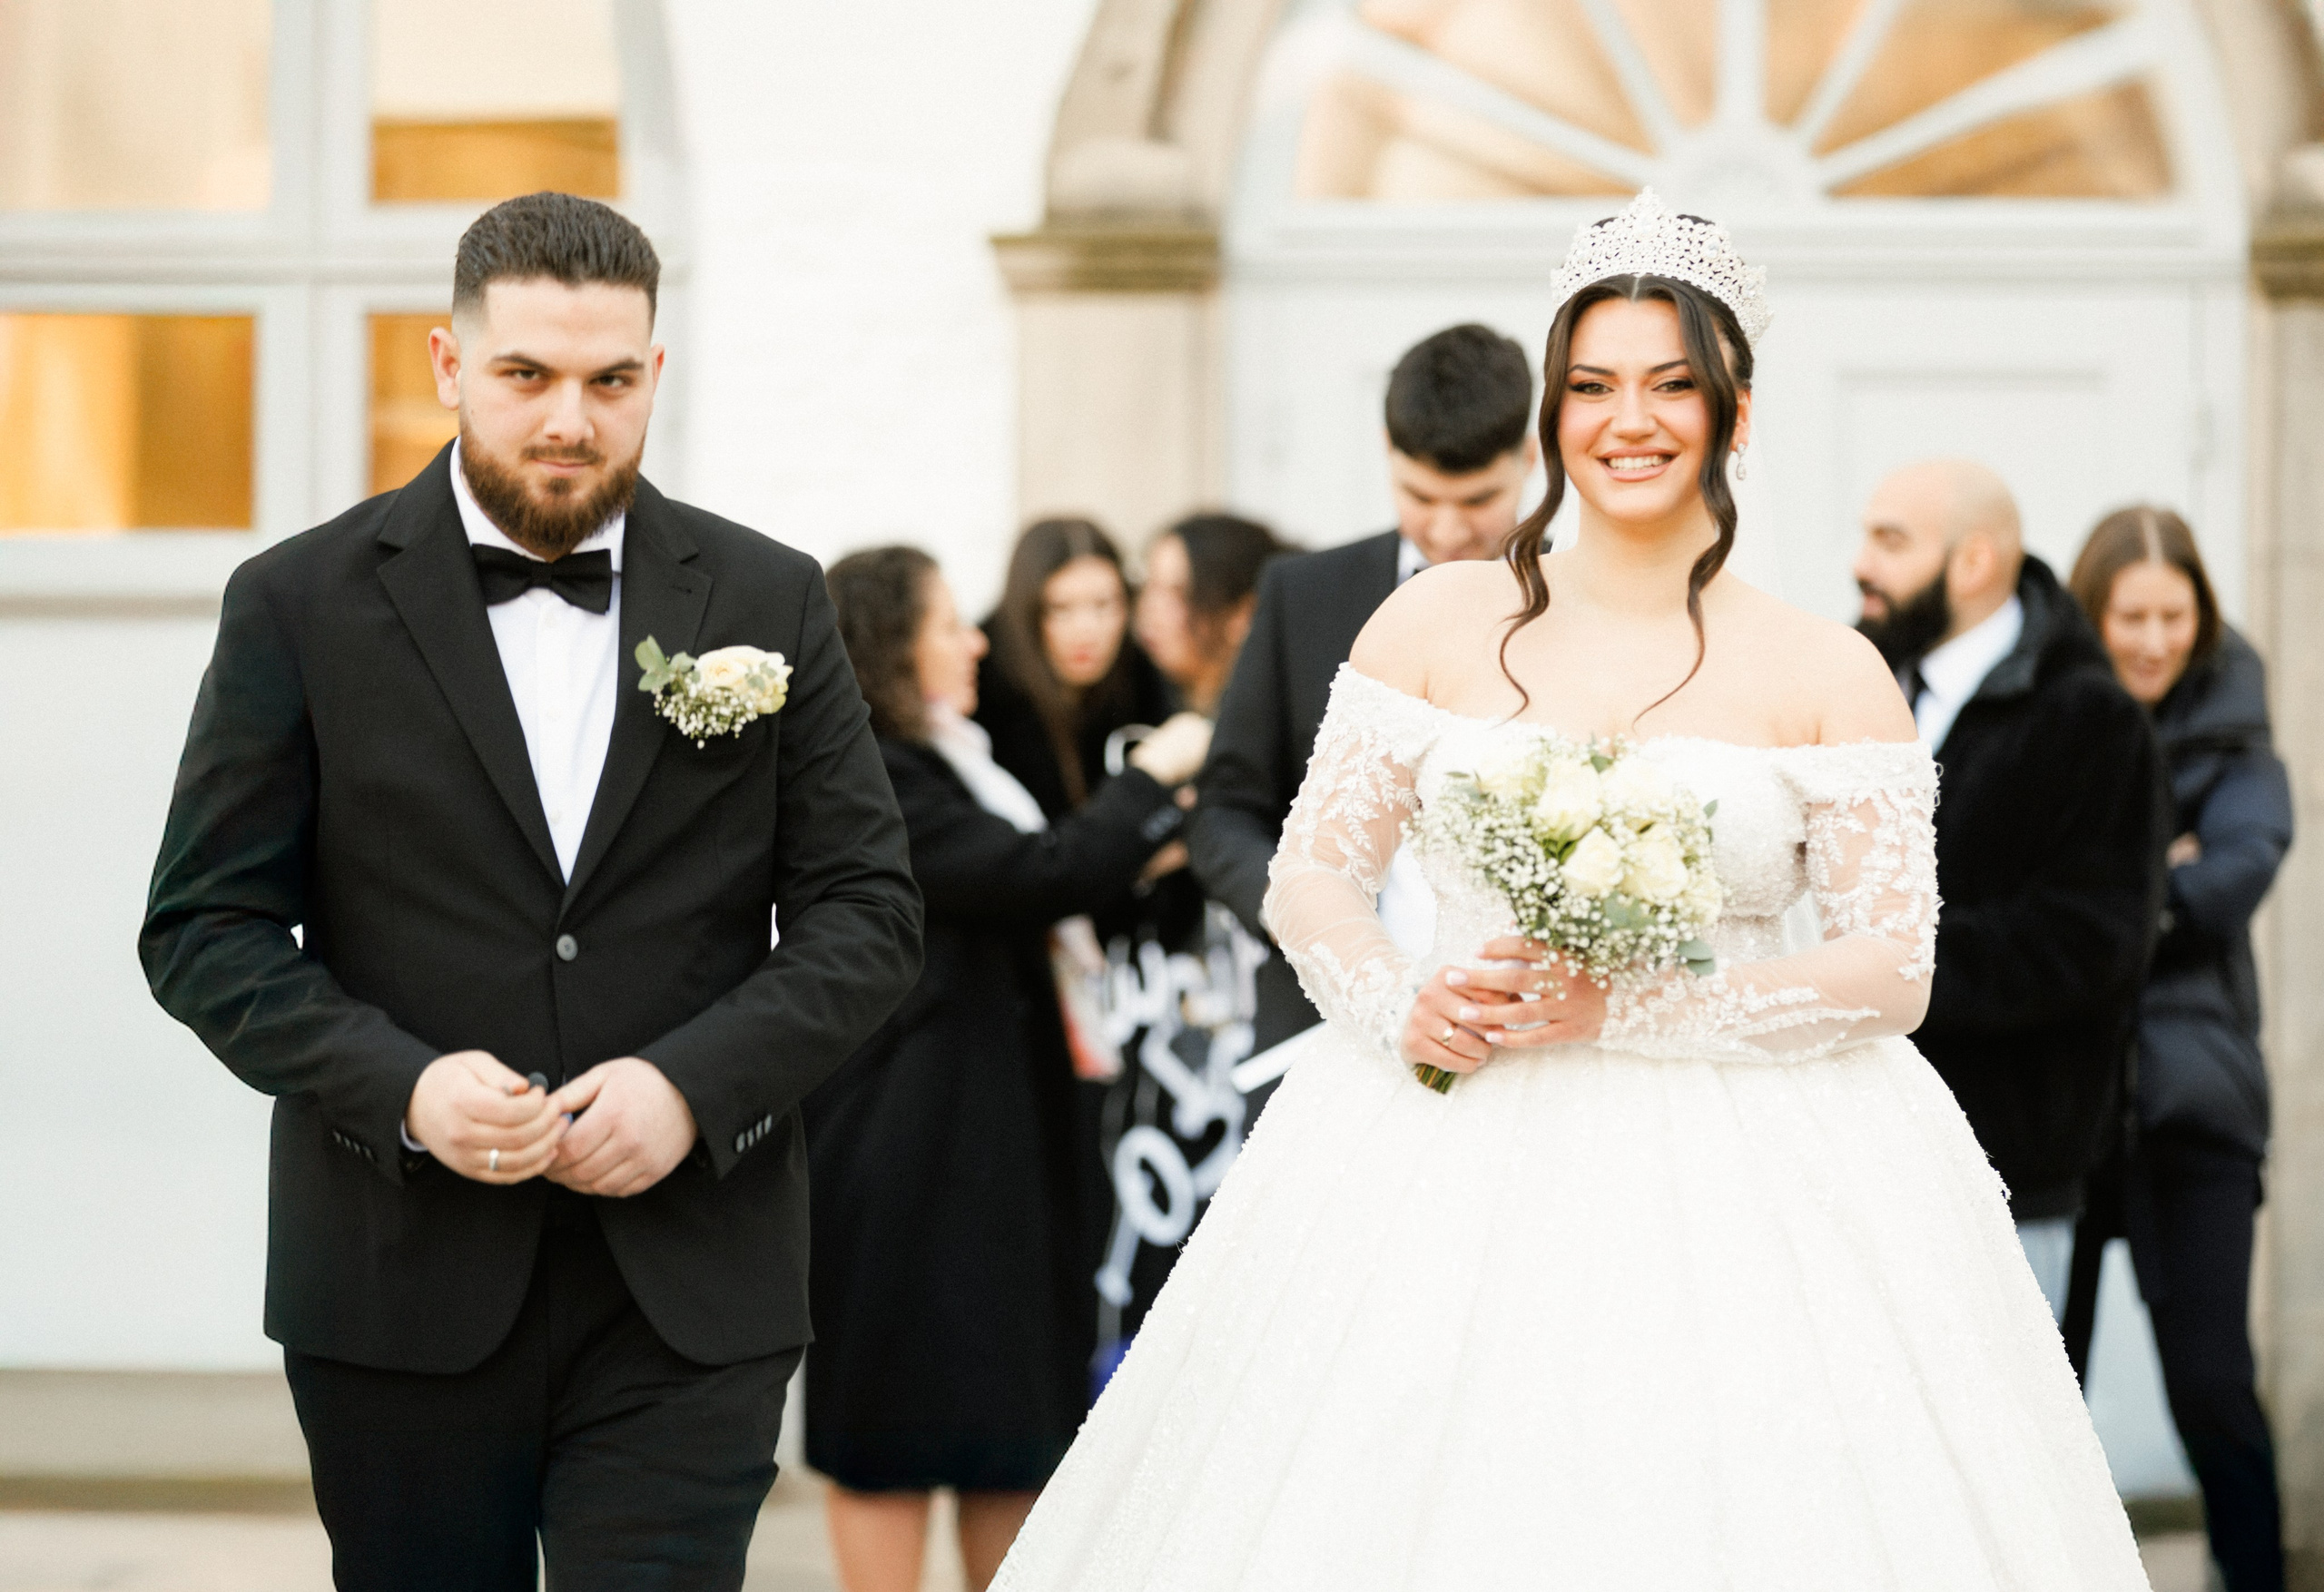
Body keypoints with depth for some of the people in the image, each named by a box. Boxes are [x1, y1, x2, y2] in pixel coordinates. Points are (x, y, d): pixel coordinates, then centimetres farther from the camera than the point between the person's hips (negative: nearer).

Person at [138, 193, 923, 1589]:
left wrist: (693, 1083, -12)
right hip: (401, 1299, 0)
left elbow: (868, 912, 5)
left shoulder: (770, 603, 7)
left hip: (688, 1304, 0)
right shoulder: (302, 607, 2)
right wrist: (402, 1087, -16)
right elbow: (206, 927, 0)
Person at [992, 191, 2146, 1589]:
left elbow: (1894, 973, -3)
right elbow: (1310, 875, 8)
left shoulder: (1830, 675, 1)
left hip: (1741, 1183, -1)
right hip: (1451, 1176, 1)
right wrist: (1402, 1006, -12)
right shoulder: (1442, 621, 5)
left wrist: (1626, 1010, -13)